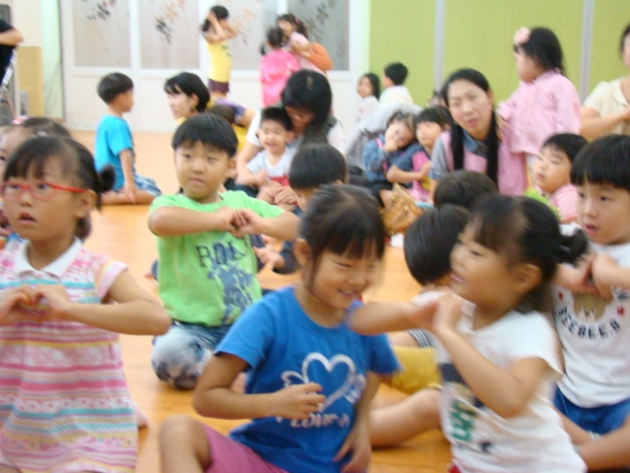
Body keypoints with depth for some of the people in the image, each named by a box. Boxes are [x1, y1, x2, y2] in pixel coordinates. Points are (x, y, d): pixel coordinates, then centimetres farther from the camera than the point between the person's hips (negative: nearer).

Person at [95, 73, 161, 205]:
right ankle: (111, 198, -21)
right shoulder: (119, 125, -22)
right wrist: (129, 182, -38)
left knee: (150, 182, 26)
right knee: (154, 193, -12)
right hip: (117, 180, -10)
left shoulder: (105, 122, 8)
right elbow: (125, 155, -31)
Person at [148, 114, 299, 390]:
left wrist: (262, 224, -6)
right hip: (193, 327, -4)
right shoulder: (171, 203, -2)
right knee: (168, 352, -34)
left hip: (247, 322, 5)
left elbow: (295, 226, 13)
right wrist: (217, 219, -18)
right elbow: (160, 220, -29)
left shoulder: (241, 201, 12)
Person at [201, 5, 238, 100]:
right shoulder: (210, 36, -14)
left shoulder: (218, 36, 13)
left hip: (224, 77, 9)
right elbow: (222, 36, -34)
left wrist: (225, 24, 11)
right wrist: (214, 21, -23)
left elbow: (235, 32, 24)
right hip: (216, 76, -9)